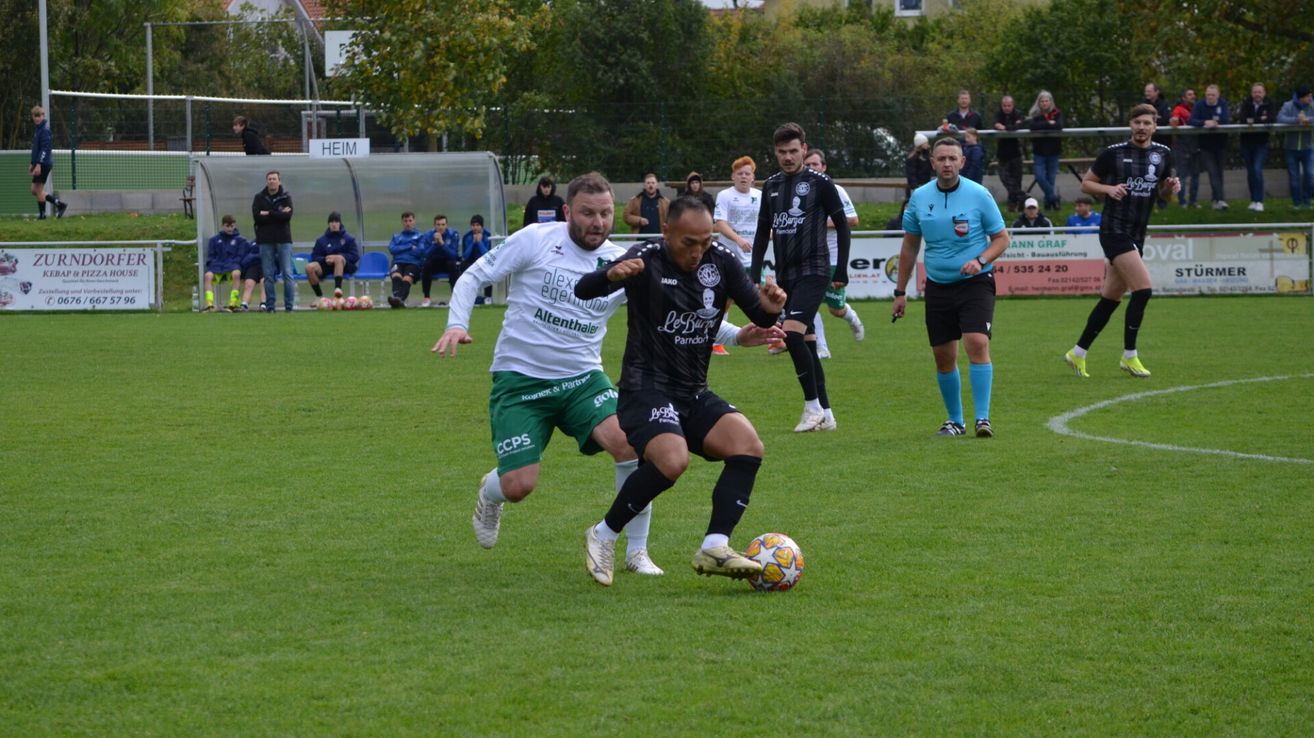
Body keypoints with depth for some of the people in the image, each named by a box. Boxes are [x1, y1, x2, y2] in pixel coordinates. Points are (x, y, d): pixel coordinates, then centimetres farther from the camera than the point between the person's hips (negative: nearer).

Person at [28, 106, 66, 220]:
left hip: (44, 163, -10)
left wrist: (38, 164, -26)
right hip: (38, 164, 10)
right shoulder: (38, 129, 17)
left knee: (38, 189, -6)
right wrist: (32, 164, 25)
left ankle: (42, 214, 1)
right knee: (35, 190, 10)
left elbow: (44, 148, -21)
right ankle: (59, 204, 14)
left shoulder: (45, 130, -12)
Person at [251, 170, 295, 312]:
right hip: (265, 241, 1)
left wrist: (268, 214, -11)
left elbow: (287, 216, -11)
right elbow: (256, 217, -8)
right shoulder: (259, 198, 7)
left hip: (283, 240, -1)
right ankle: (269, 306, 7)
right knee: (268, 275, 2)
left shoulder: (286, 198, 5)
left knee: (287, 274, -4)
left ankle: (289, 306, -2)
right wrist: (278, 215, -10)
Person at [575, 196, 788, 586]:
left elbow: (760, 318, 5)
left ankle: (714, 548, -16)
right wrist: (612, 275, -47)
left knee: (748, 446, -18)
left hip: (695, 396, 6)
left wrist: (770, 308, -21)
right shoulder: (648, 260, -12)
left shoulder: (722, 261, 2)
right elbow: (583, 290, -24)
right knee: (672, 460, -30)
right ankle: (603, 537, -9)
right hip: (646, 390, -6)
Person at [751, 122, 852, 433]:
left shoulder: (820, 183, -5)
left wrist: (841, 271, -4)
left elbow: (842, 226, -1)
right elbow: (762, 233, 17)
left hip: (814, 270, -6)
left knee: (792, 332, -21)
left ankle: (813, 406, -13)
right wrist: (755, 276, 11)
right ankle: (825, 415, 13)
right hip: (785, 275, 6)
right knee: (806, 341, 7)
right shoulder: (771, 185, 12)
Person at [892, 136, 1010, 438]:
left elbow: (1001, 238, 0)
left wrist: (980, 260, -19)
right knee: (944, 356, 5)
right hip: (937, 286, 4)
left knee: (977, 344, -20)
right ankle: (955, 421, 20)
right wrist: (900, 291, 13)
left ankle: (983, 418, -16)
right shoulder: (919, 197, 3)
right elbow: (910, 245, 13)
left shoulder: (978, 195, -6)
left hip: (975, 282, -3)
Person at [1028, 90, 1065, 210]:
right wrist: (1048, 124, -16)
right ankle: (1054, 198, 1)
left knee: (1052, 178, 2)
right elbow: (1031, 126, -16)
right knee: (1040, 177, -12)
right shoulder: (1035, 114, 3)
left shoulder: (1057, 113, 1)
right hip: (1039, 151, 1)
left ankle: (1049, 201, 13)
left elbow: (1059, 126, -18)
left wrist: (1042, 126, -14)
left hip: (1053, 151, -1)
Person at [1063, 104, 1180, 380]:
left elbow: (1162, 191, 20)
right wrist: (1109, 188, -17)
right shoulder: (1113, 153, -6)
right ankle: (1129, 356, -7)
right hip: (1114, 231, -6)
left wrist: (1170, 188, -3)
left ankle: (1077, 354, 20)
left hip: (1136, 236, 6)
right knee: (1143, 289, -17)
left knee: (1111, 299, 9)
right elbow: (1086, 183, 1)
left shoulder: (1163, 155, 8)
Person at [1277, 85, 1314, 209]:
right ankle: (1297, 203, 17)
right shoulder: (1288, 106, -5)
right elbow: (1280, 118, -21)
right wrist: (1297, 120, -32)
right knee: (1294, 177, 5)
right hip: (1292, 148, -1)